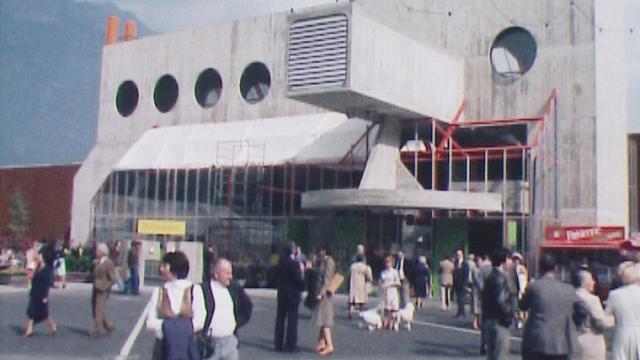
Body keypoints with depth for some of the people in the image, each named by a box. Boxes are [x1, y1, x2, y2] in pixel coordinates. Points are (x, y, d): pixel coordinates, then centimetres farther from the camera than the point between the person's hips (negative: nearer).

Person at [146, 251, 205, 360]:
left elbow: (200, 321, -7)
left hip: (187, 347, -2)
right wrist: (165, 325, -18)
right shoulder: (159, 291, 4)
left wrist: (184, 326, -19)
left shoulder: (194, 290, -3)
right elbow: (150, 322, -1)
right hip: (164, 347, 2)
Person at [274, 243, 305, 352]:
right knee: (292, 320, 1)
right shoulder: (294, 263, -17)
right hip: (293, 295, -6)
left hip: (281, 295, 6)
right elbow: (299, 280, -17)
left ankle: (278, 344, 17)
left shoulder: (280, 263, 3)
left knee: (280, 319, 13)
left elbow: (277, 278, 9)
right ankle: (289, 345, 2)